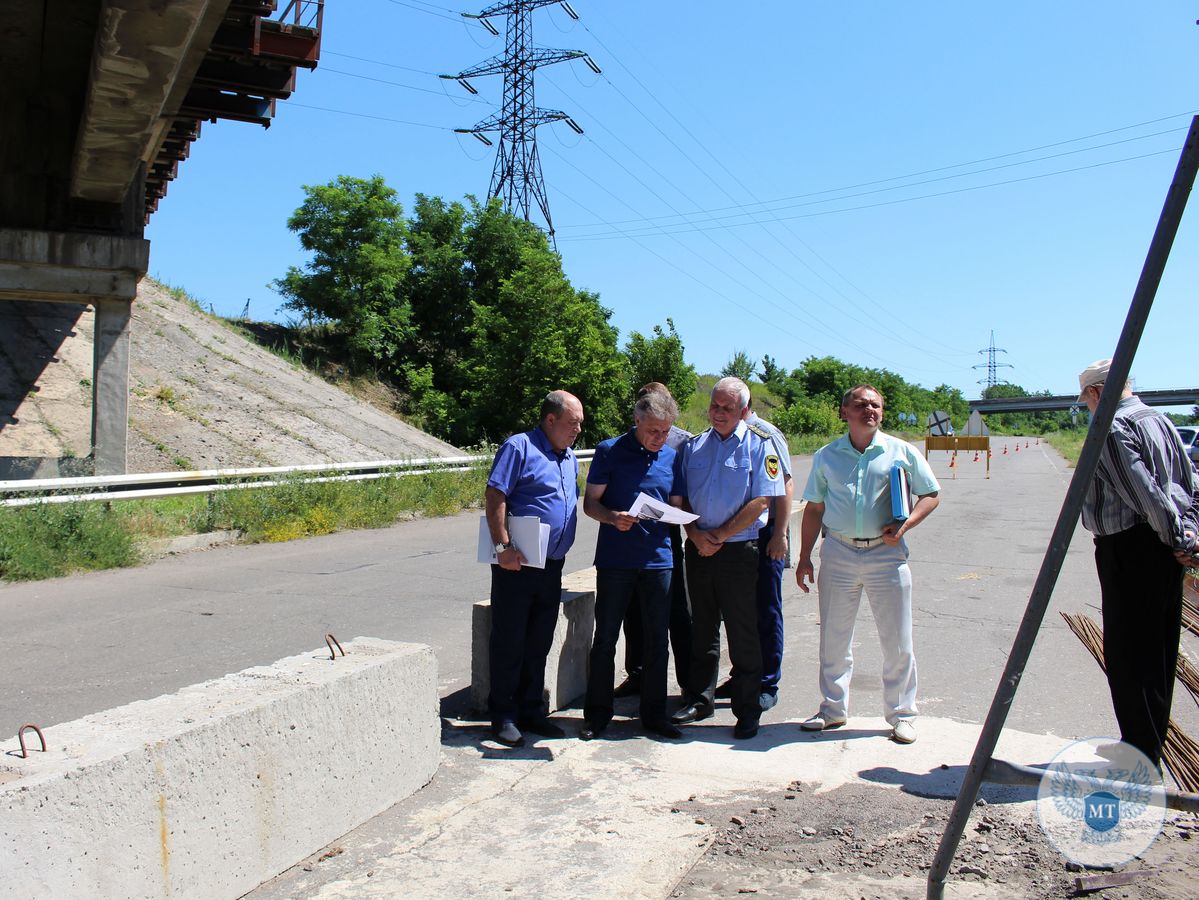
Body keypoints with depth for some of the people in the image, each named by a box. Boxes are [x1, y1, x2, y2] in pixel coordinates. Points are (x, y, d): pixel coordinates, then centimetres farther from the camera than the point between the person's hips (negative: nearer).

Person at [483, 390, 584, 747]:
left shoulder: (570, 458, 17)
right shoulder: (519, 447, -8)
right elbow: (495, 497, -15)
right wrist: (503, 548, -21)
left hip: (552, 567, 7)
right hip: (517, 564, -7)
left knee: (539, 643, 14)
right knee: (509, 641, 2)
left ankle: (530, 710, 25)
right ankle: (503, 715, 13)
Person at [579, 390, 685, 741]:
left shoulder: (672, 457, 8)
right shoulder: (610, 451, -2)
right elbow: (590, 502, -1)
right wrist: (614, 518, -21)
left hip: (659, 560, 3)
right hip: (615, 560, -3)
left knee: (656, 640, 8)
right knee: (606, 637, 5)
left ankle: (654, 713, 22)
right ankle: (597, 713, 18)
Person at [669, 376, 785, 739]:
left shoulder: (759, 446, -3)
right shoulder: (692, 447, 10)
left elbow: (760, 502, -10)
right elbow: (678, 500, 10)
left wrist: (719, 536, -11)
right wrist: (696, 534, -7)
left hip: (739, 550, -4)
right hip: (698, 549, 4)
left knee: (743, 634, 1)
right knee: (702, 628, 14)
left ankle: (747, 710, 12)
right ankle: (698, 699, 26)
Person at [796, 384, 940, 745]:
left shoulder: (902, 452, 2)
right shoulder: (826, 456, 8)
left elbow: (931, 495, 7)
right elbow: (813, 509, 11)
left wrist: (904, 526, -11)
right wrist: (804, 557, 6)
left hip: (886, 554, -2)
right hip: (838, 553, 2)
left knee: (897, 642, 4)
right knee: (834, 639, 9)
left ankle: (901, 715, 20)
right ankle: (833, 709, 24)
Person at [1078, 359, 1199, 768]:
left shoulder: (1112, 428, -13)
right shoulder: (1162, 422, 16)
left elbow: (1144, 491, -20)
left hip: (1129, 548, -9)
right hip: (1164, 550, 10)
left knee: (1128, 654, -2)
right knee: (1159, 650, 16)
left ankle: (1140, 755, 4)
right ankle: (1151, 746, 28)